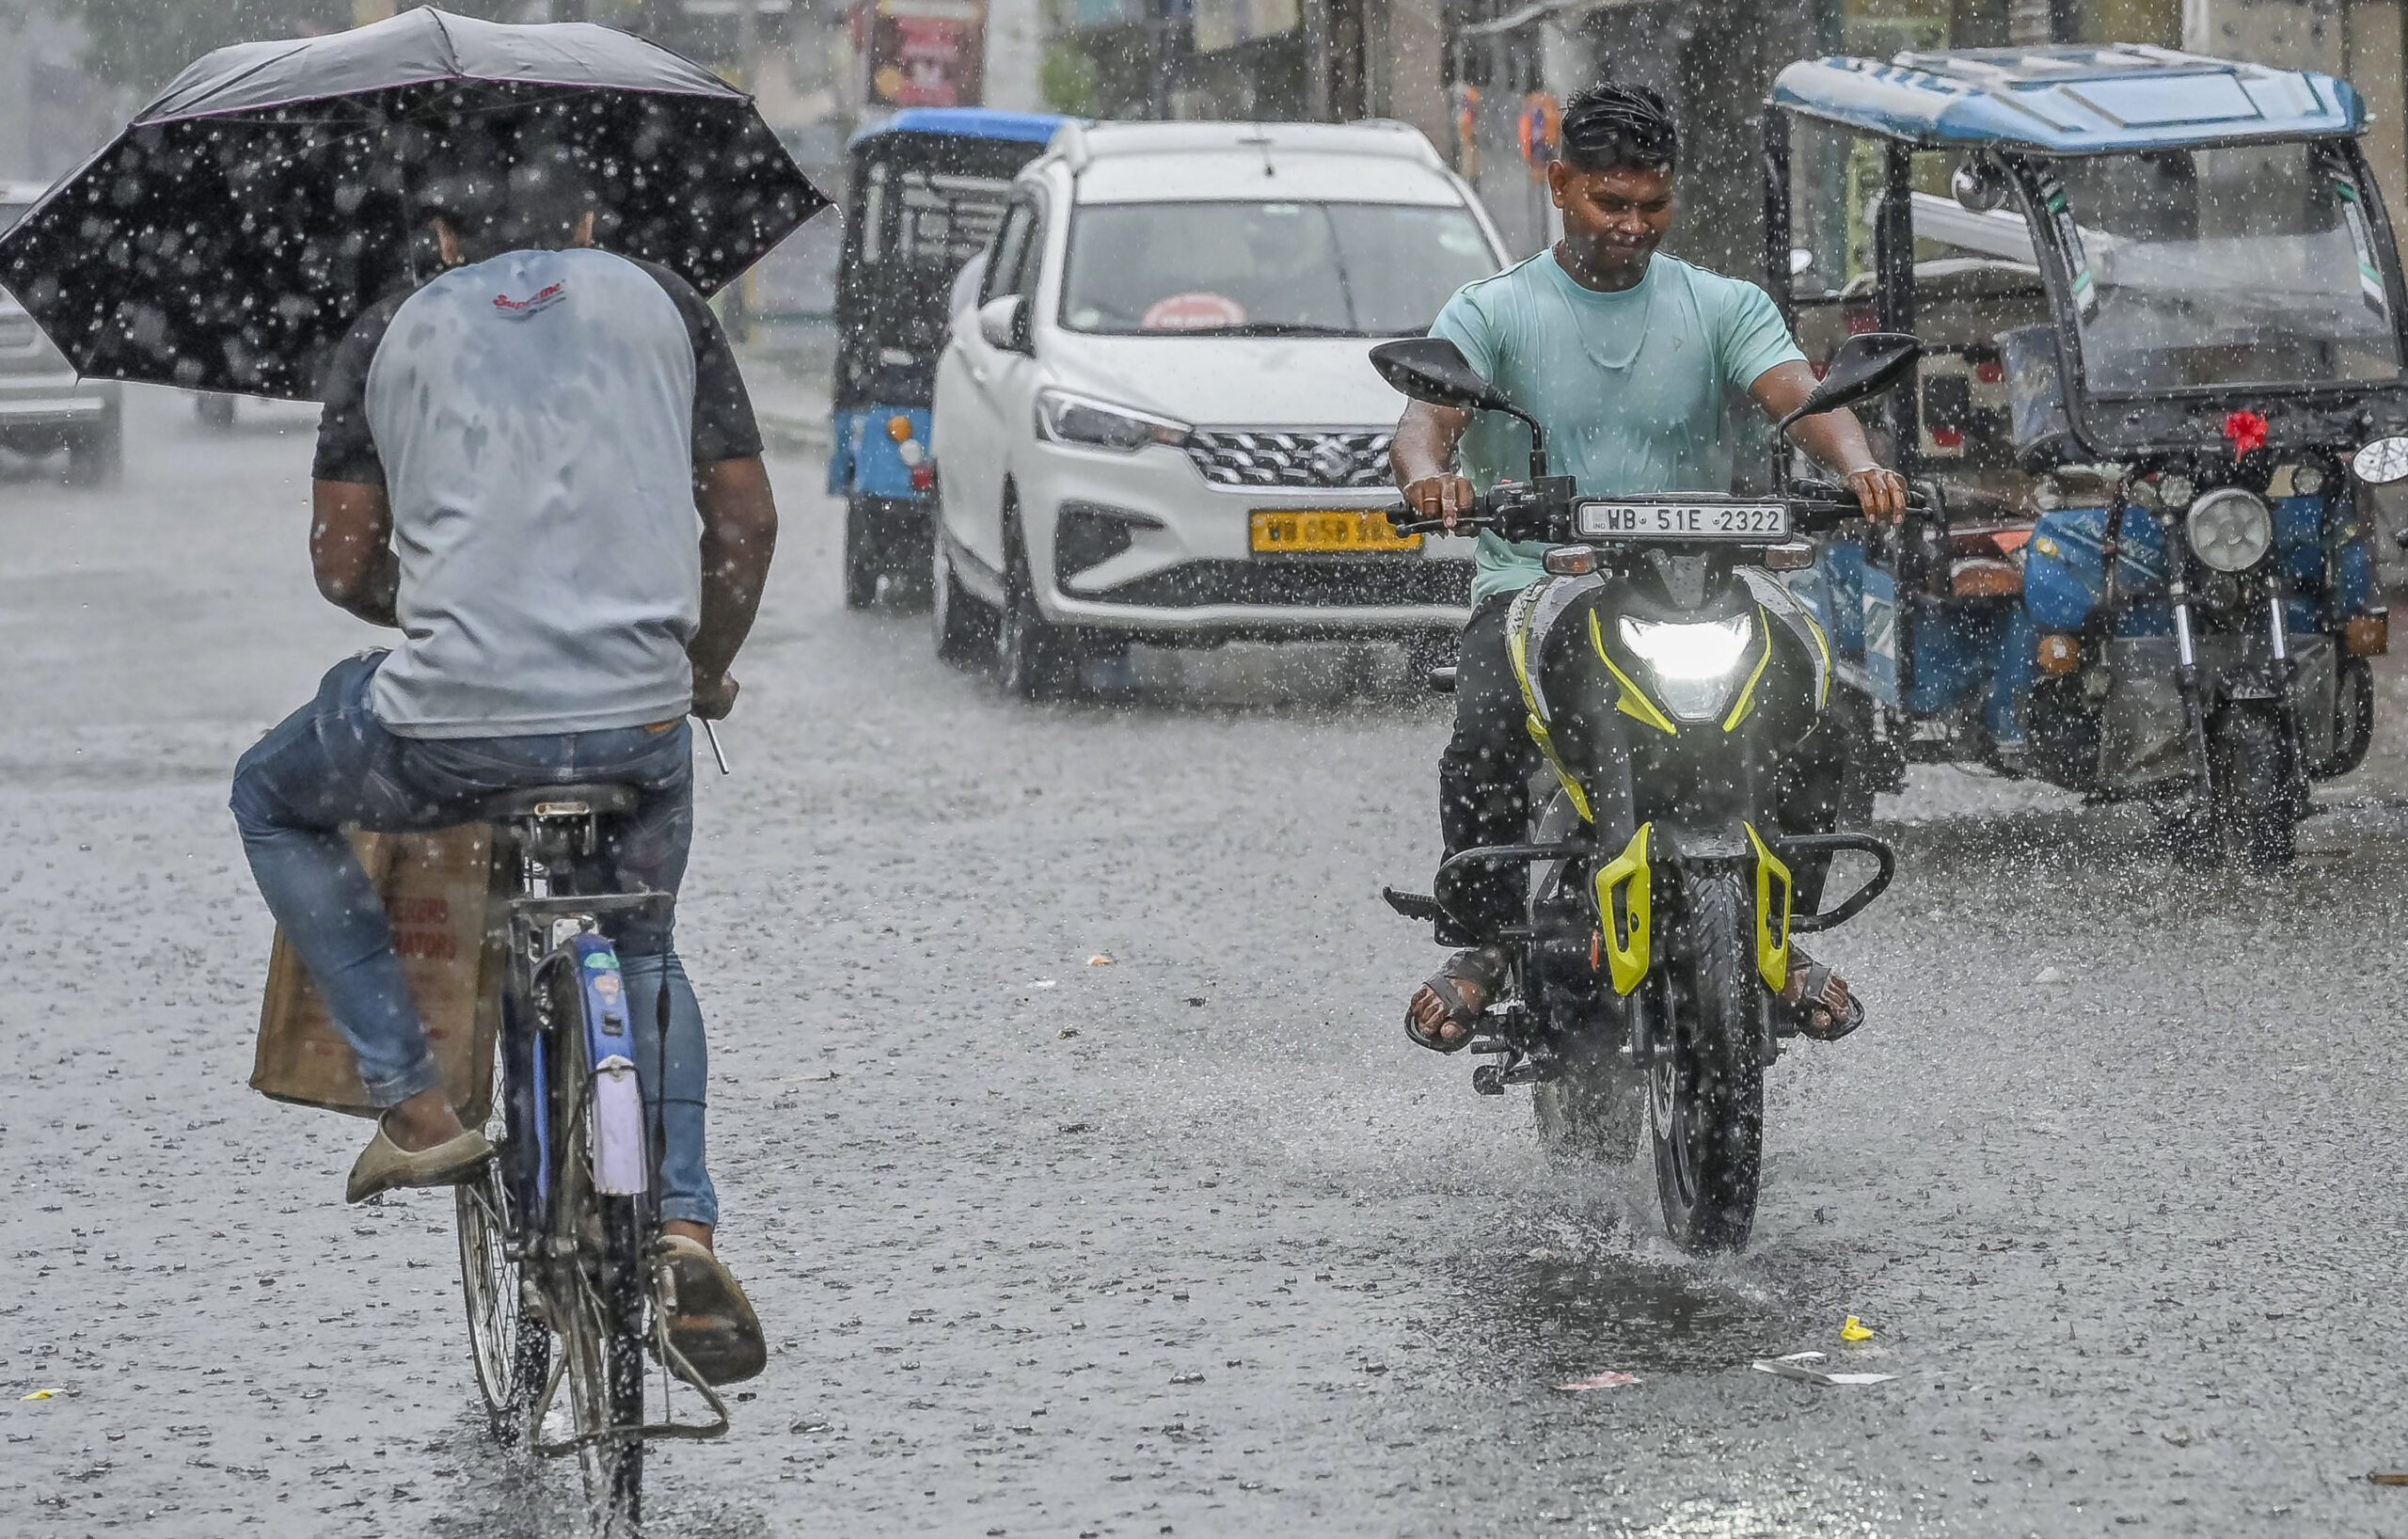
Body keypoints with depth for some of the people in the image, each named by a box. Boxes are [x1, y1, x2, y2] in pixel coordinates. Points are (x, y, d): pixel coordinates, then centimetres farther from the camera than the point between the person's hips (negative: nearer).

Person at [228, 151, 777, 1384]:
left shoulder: (392, 336, 13)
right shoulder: (659, 302, 15)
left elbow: (343, 565, 10)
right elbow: (747, 523, 14)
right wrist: (707, 669, 31)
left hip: (450, 726, -2)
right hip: (639, 721, 2)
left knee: (273, 804, 29)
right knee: (640, 942, 31)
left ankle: (415, 1106, 16)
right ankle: (684, 1226, 12)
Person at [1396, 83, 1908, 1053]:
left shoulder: (1726, 308, 12)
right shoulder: (1492, 312, 8)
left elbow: (1798, 395, -5)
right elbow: (1427, 418, -8)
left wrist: (1857, 465, -29)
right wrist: (1429, 474, -34)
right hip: (1533, 582, -1)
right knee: (1483, 741, -31)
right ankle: (1488, 940, -11)